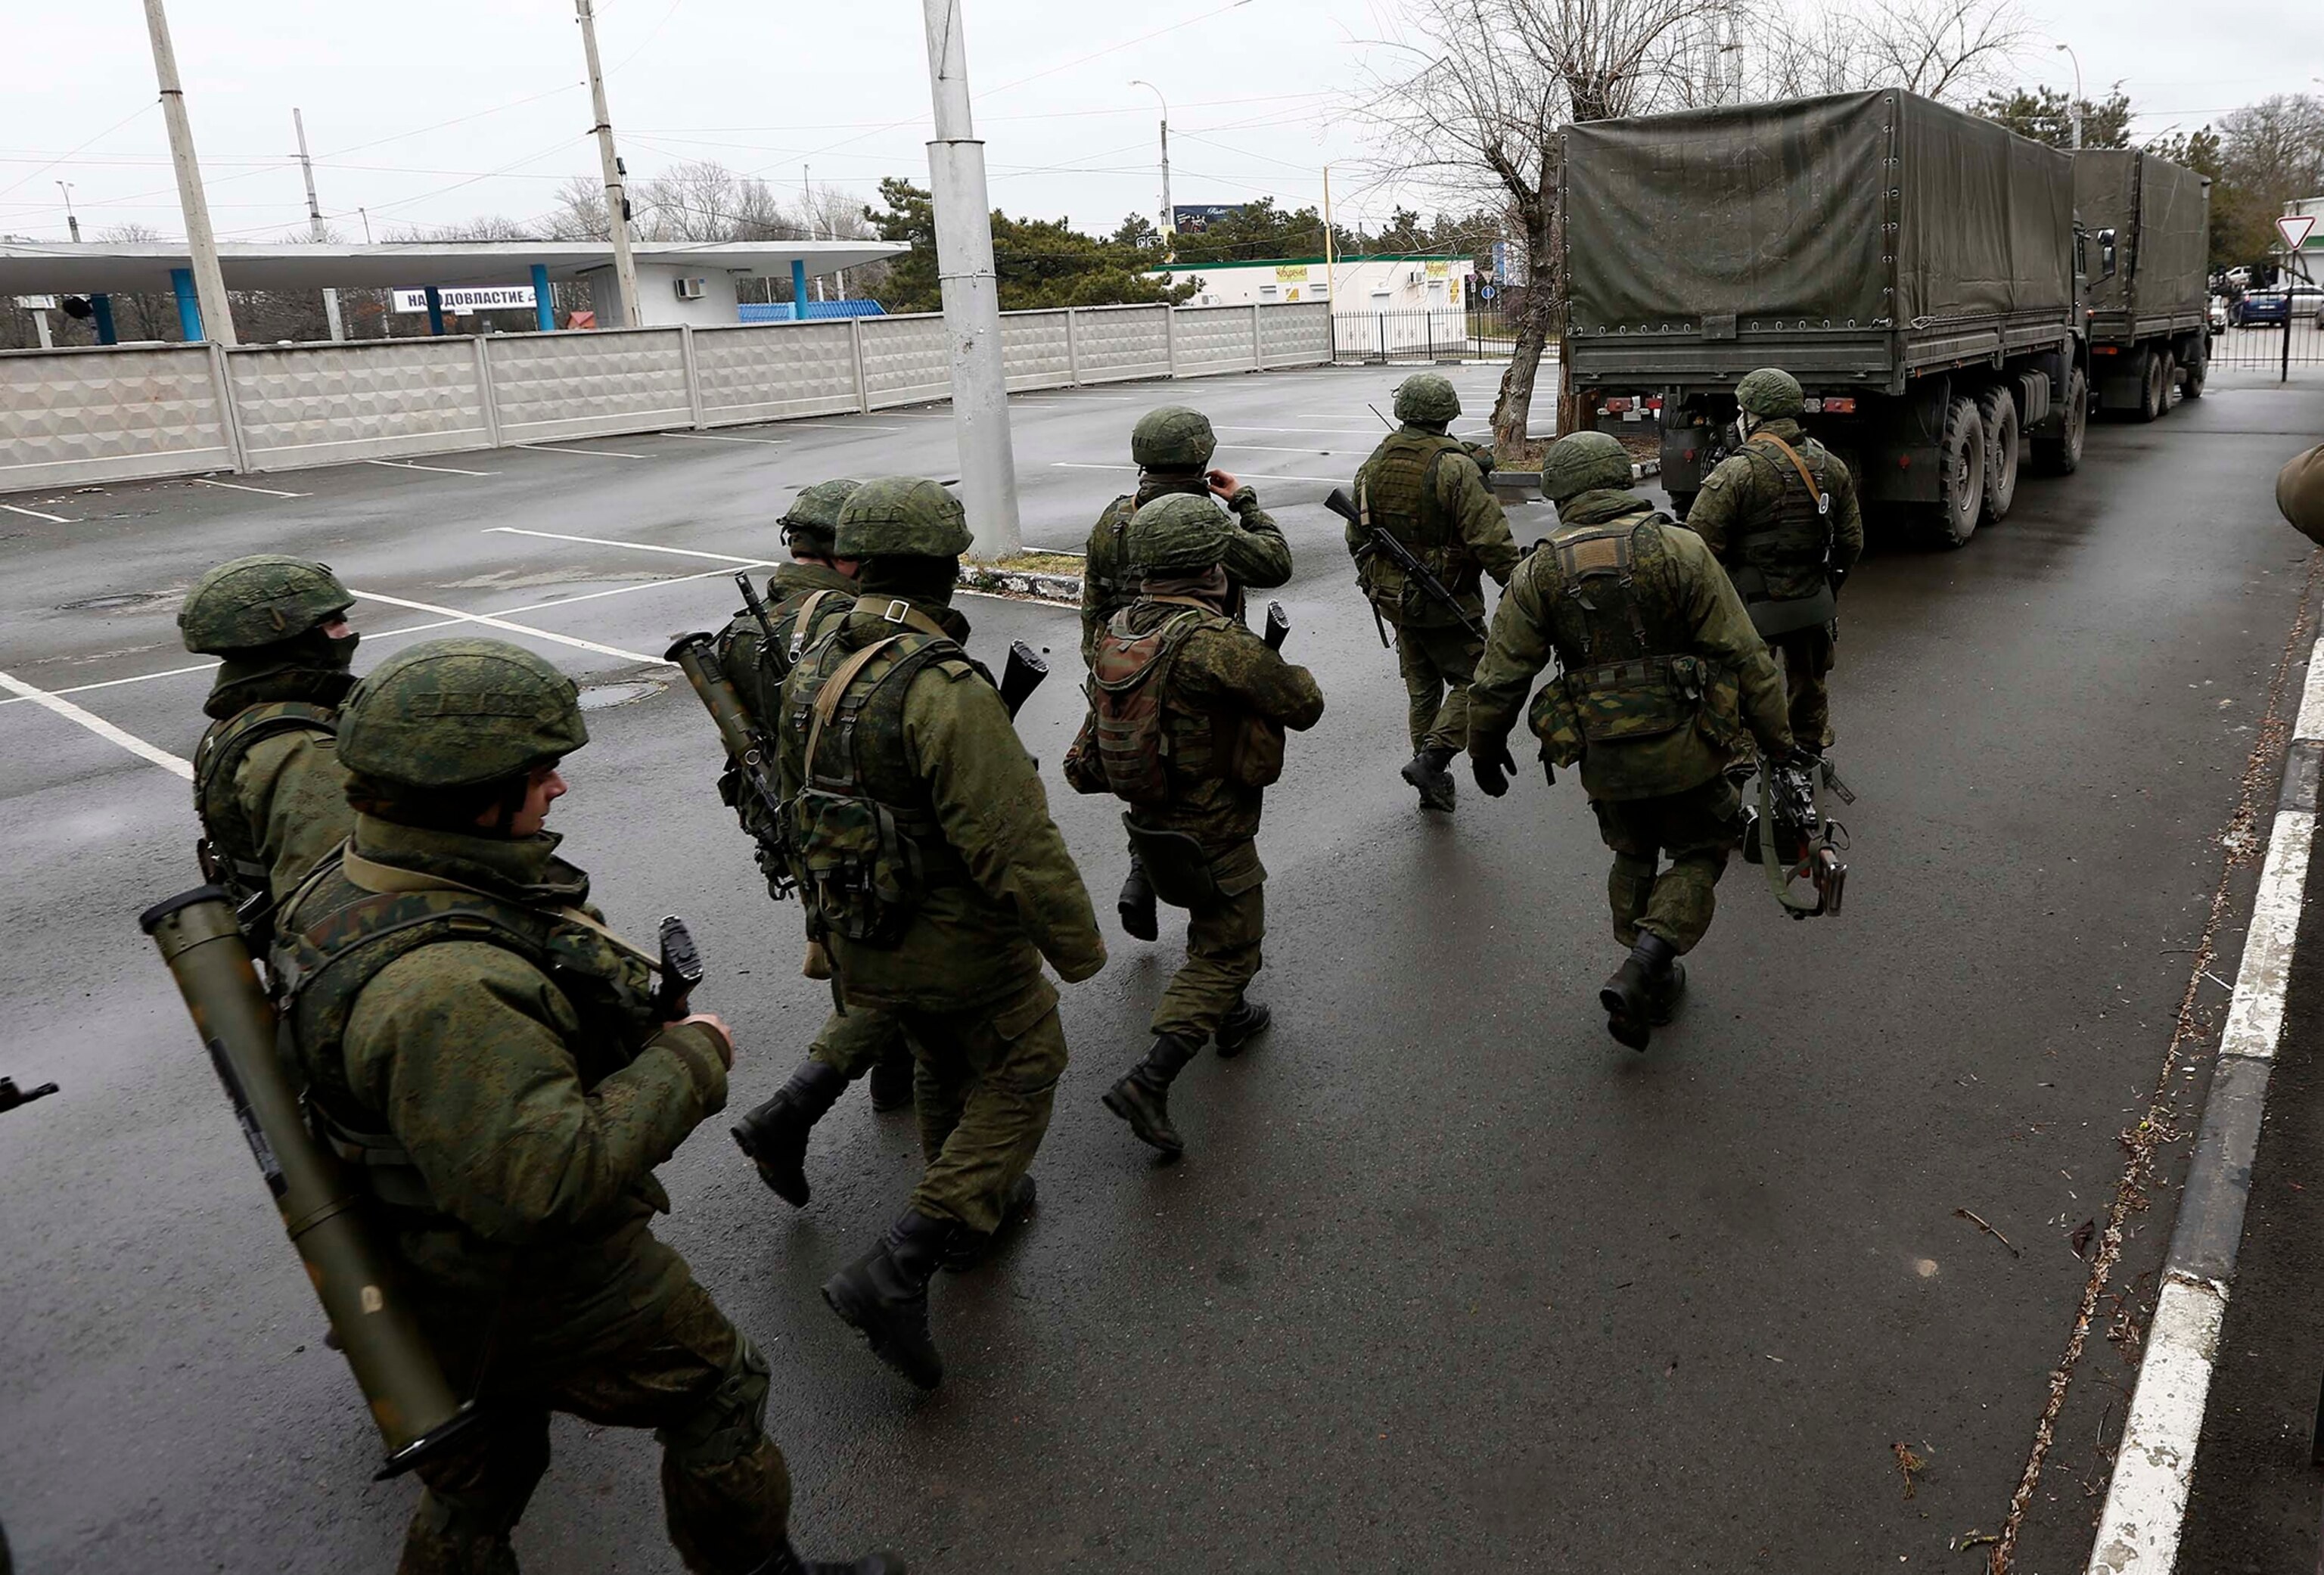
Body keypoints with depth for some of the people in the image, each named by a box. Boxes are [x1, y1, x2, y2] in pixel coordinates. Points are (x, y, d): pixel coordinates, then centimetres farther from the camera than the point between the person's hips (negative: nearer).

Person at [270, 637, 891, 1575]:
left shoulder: (352, 883, -5)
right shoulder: (445, 988, -37)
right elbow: (549, 1180, -37)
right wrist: (689, 1062, -26)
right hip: (542, 1293, -9)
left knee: (476, 1481, 27)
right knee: (715, 1396, 15)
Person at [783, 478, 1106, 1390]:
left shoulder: (812, 670, -1)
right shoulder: (945, 687, -28)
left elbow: (801, 795, 13)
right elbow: (1015, 837, -29)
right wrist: (1077, 942, -17)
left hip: (858, 933, 8)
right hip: (956, 938, -8)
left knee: (943, 1065, 28)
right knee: (1020, 1075, 10)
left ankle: (972, 1213, 48)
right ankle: (896, 1273, 4)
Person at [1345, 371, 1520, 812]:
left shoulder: (1373, 466, 4)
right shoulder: (1454, 466, -18)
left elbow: (1357, 539, 13)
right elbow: (1490, 539, -21)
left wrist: (1374, 585, 26)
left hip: (1394, 599, 7)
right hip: (1447, 602, -7)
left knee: (1422, 688, 16)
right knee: (1473, 680, 5)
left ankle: (1434, 783, 22)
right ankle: (1431, 759, -10)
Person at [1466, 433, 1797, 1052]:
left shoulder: (1541, 570, -3)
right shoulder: (1680, 548, -8)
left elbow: (1499, 677, 0)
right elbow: (1742, 654, -8)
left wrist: (1485, 747, 16)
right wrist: (1776, 737, 1)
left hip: (1602, 756, 2)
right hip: (1683, 746, -2)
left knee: (1633, 858, 25)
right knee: (1700, 852, 17)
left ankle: (1653, 983, 33)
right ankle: (1640, 972, -2)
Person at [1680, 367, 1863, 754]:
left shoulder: (1736, 472, -18)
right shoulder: (1832, 467, 4)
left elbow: (1699, 546, -21)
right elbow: (1851, 542, 10)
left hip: (1752, 609, -6)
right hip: (1815, 605, 6)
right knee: (1810, 688, 23)